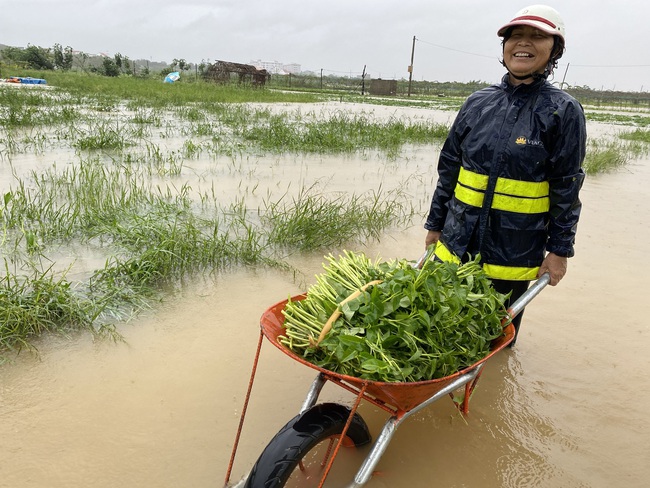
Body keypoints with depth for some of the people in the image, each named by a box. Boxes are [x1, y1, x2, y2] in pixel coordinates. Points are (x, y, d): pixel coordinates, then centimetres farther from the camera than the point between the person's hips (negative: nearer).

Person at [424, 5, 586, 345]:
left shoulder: (563, 111, -5)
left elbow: (566, 187, -4)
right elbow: (448, 169, 8)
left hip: (514, 253, -3)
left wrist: (560, 249, -5)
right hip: (457, 242, 3)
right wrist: (435, 225, 11)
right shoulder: (478, 103, 3)